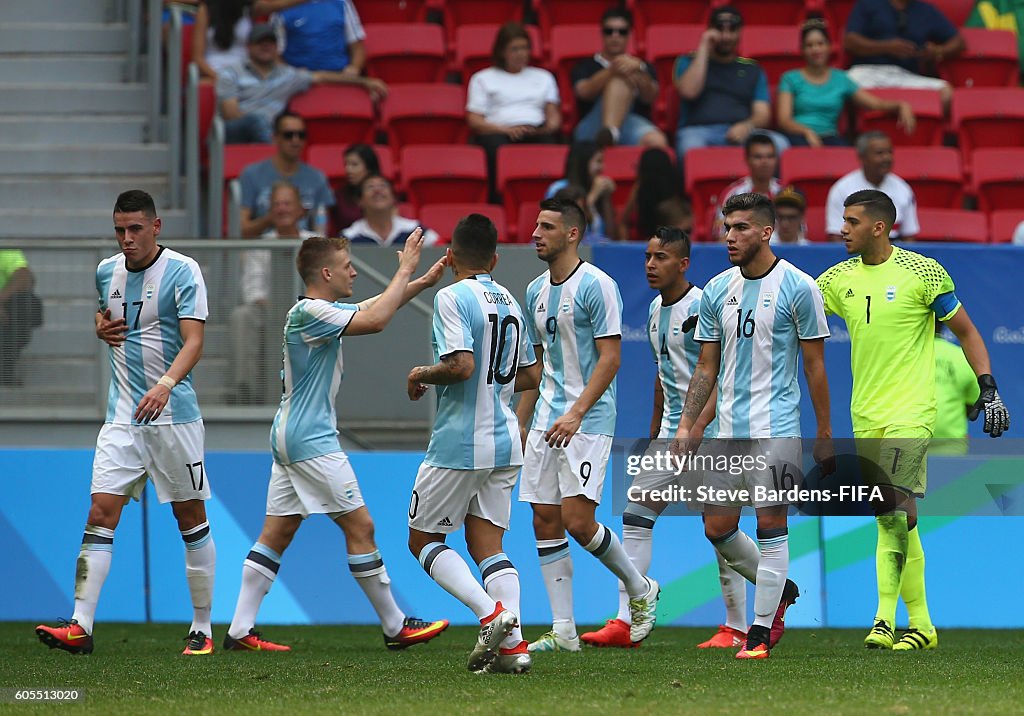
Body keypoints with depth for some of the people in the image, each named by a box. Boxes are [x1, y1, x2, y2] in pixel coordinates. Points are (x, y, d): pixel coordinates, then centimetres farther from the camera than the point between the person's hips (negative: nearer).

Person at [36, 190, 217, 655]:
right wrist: (102, 328, 5)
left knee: (191, 517, 3)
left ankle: (202, 629, 13)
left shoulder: (182, 271, -7)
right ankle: (81, 626, -13)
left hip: (173, 413, -4)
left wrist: (166, 383, -33)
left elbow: (193, 340, -16)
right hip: (122, 415, 4)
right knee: (100, 514, -7)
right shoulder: (107, 272, 9)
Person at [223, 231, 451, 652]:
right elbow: (375, 321, -24)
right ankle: (395, 627, 1)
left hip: (290, 438, 10)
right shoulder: (309, 312, -16)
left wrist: (420, 283, 17)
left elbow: (374, 307, 27)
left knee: (276, 535, 7)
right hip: (311, 442, -10)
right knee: (359, 527, -4)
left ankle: (240, 631, 4)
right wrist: (404, 270, -14)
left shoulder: (321, 310, 13)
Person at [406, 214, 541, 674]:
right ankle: (512, 645, -5)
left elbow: (460, 365, -24)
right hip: (505, 443, 7)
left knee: (424, 540, 5)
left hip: (459, 443, -7)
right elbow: (531, 376, 18)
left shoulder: (452, 298, -12)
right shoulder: (510, 303, 12)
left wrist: (422, 376, -6)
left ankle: (491, 614, -14)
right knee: (487, 544, 9)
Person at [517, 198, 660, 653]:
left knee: (577, 521, -13)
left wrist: (576, 412, -22)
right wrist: (520, 423, 19)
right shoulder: (535, 291, 14)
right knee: (545, 521, 1)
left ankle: (640, 589, 11)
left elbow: (610, 358, -14)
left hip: (587, 423, -8)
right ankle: (563, 630, 4)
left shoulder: (596, 285, -10)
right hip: (545, 423, 8)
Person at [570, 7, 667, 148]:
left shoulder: (641, 66, 26)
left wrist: (639, 70, -18)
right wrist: (611, 71, -21)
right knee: (620, 80, -30)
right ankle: (608, 133, -57)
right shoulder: (586, 66, 22)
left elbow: (650, 96, 4)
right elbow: (584, 92, -3)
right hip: (594, 127, -1)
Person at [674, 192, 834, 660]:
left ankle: (761, 630, 0)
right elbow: (707, 367, 14)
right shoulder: (717, 291, 9)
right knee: (717, 527, 6)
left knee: (770, 524, -6)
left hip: (776, 426, -6)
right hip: (728, 428, 6)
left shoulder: (797, 287, -6)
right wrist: (686, 425, 6)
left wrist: (824, 435, -3)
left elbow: (815, 366, -3)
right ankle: (779, 589, 28)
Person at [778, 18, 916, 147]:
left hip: (830, 136, 1)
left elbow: (876, 103, 11)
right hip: (799, 136, -1)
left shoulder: (841, 79, 19)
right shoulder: (790, 78, 13)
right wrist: (807, 131, -20)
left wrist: (901, 106, -10)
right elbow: (784, 120, 1)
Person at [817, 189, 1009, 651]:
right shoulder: (841, 278, 9)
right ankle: (920, 623, 14)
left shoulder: (922, 272, -5)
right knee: (892, 521, 8)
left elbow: (966, 332, 1)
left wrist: (988, 388, -4)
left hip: (910, 412, -6)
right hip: (865, 417, 6)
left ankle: (885, 617, -19)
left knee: (893, 510, -19)